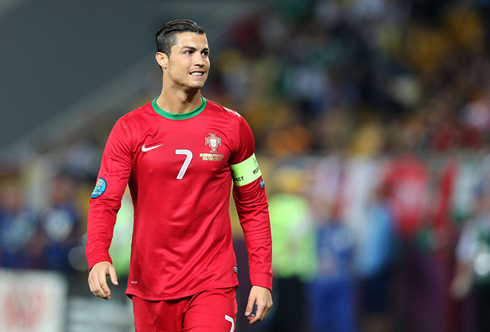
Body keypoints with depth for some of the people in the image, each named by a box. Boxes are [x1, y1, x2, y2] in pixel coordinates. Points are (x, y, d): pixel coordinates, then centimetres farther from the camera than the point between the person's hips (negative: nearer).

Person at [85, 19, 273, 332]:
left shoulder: (233, 127, 3)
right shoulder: (129, 130, 0)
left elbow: (254, 207, 8)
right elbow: (104, 202, -5)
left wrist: (262, 280, 2)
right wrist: (98, 257, -24)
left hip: (213, 285, -1)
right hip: (150, 289, 1)